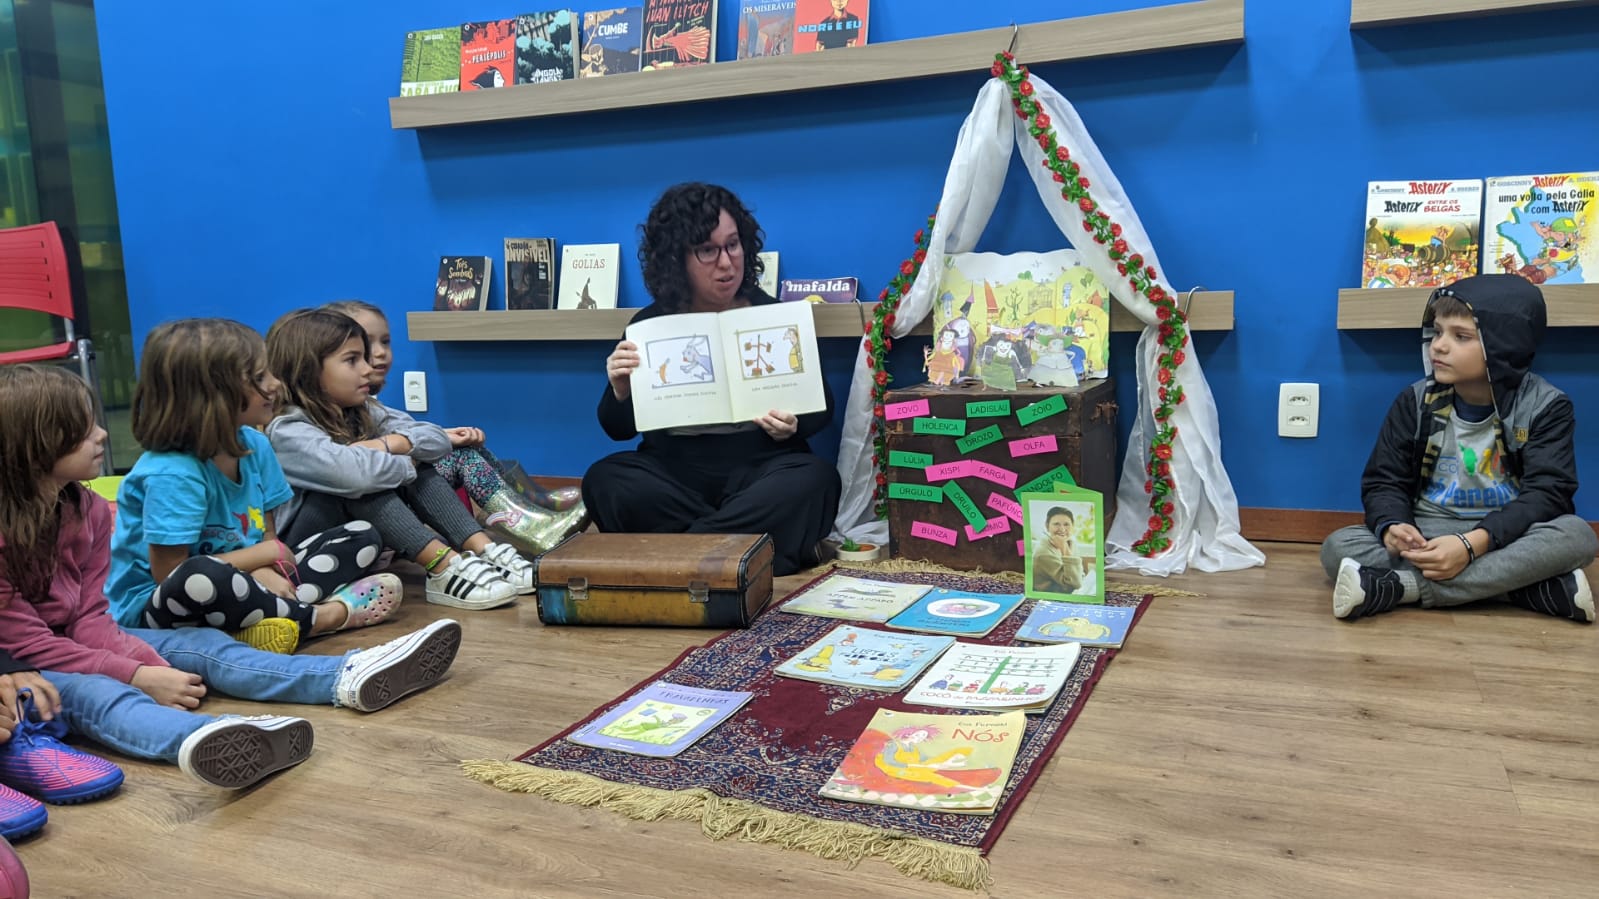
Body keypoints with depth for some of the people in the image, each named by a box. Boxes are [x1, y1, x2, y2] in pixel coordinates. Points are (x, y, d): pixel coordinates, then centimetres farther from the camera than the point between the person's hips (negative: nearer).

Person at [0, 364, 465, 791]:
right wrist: (137, 675, -26)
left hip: (76, 643, 8)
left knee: (200, 646, -10)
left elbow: (89, 618, -1)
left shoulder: (87, 510, 1)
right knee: (88, 690, -36)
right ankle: (198, 738, -70)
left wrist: (149, 664, -19)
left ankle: (348, 676, -27)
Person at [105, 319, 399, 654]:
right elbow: (171, 575, -23)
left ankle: (272, 614, -22)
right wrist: (265, 555, -15)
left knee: (361, 536, 2)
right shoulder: (172, 473, -23)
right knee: (200, 580, -43)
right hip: (152, 609, -7)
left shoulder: (254, 445, -2)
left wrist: (264, 573, -20)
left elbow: (267, 536, 3)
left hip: (236, 582, 7)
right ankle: (329, 614, -20)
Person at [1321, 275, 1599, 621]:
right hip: (1425, 539, 2)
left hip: (1506, 540, -1)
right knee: (1338, 546, -25)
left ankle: (1399, 586, -36)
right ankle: (1516, 583, -32)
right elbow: (1383, 481, 0)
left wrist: (1473, 544, -34)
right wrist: (1391, 527, -26)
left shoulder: (1544, 406, -5)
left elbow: (1546, 492, -16)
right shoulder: (1416, 400, 1)